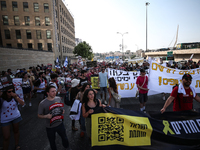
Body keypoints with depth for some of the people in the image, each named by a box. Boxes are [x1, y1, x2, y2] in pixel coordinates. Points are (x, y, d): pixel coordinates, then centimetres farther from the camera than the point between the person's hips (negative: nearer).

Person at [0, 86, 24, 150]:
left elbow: (22, 103, -20)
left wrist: (16, 96, -28)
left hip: (16, 117, 3)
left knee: (16, 131, 21)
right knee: (6, 137, 1)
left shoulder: (14, 96, -11)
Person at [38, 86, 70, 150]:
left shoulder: (58, 99, -9)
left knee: (64, 138, 22)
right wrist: (46, 116, -26)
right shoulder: (42, 103, -20)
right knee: (52, 142, 21)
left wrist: (62, 111, -12)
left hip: (60, 124, 3)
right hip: (50, 127, -3)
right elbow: (39, 115, -8)